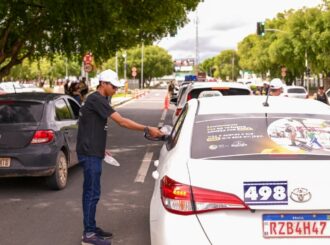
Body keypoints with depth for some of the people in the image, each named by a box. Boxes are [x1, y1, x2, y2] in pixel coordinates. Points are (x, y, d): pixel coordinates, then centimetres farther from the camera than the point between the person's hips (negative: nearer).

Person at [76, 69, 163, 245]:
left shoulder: (97, 100, 15)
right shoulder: (96, 100, -16)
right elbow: (122, 121, -22)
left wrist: (100, 148, 21)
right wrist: (147, 129, -22)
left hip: (92, 152, 10)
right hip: (90, 153, -10)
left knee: (90, 192, 14)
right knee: (92, 193, -6)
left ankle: (91, 228, 23)